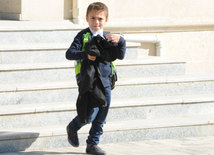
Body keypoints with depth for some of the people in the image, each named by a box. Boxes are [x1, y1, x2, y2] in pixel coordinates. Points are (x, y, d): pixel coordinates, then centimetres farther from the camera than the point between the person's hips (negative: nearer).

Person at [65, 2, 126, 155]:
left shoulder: (108, 38, 13)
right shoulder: (83, 36, -2)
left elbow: (120, 56, 8)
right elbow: (69, 53, -9)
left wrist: (121, 41, -10)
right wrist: (85, 55, -26)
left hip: (105, 82, 5)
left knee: (101, 118, 6)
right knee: (91, 113, -13)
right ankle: (72, 128, 15)